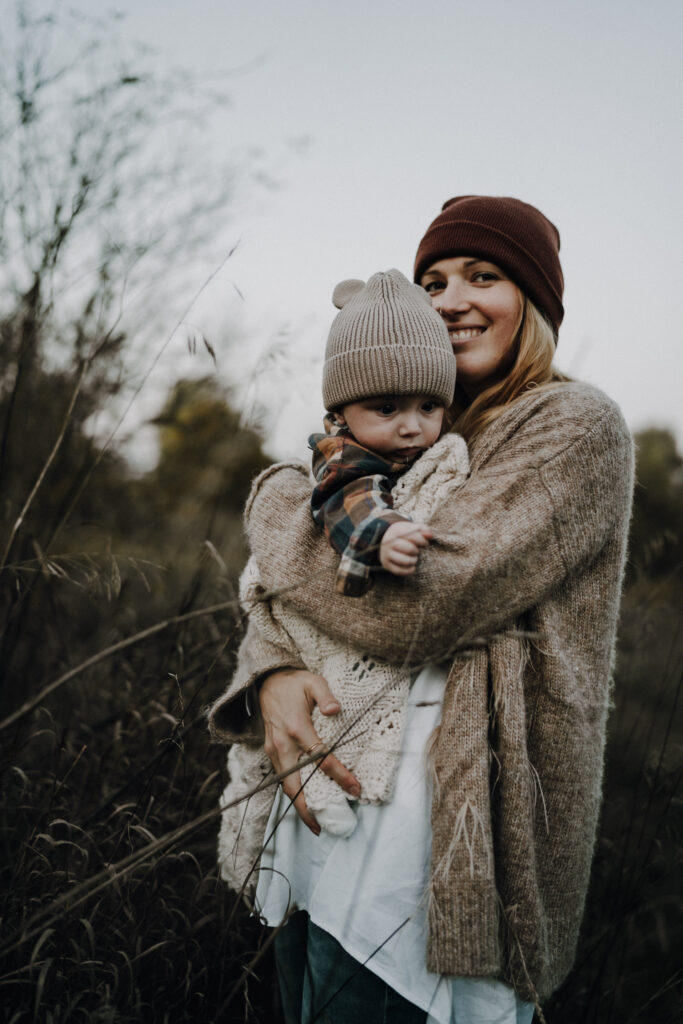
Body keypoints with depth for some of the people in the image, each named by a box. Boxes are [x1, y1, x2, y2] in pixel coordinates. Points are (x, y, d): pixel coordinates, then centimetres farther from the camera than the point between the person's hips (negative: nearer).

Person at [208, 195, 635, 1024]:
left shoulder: (575, 426, -7)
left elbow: (422, 602, -21)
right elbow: (292, 587, 10)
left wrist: (278, 501, -5)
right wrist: (273, 676, -14)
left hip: (441, 824, -7)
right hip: (331, 791, 8)